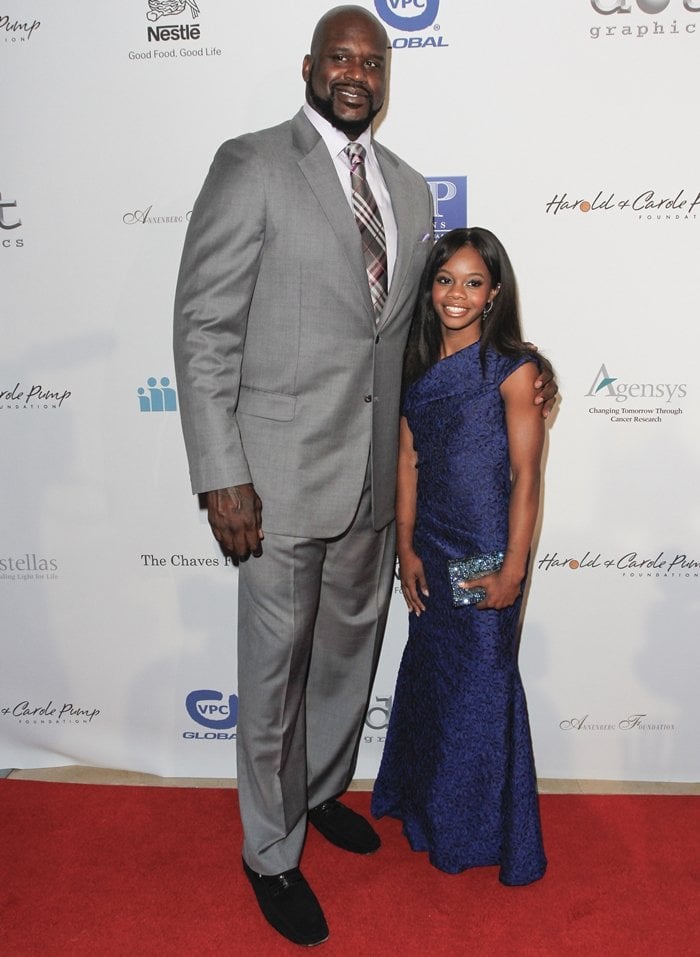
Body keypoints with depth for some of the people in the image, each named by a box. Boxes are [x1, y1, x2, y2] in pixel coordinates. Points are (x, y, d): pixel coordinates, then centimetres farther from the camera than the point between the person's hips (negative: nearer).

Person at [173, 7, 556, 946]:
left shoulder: (410, 188, 12)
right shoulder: (251, 165, -7)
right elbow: (204, 328, -11)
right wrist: (222, 475, -17)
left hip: (377, 477, 6)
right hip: (283, 472, -6)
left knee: (350, 650, 21)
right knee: (276, 667, 8)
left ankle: (321, 790, 46)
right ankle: (272, 852, 29)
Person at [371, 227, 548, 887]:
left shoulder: (512, 369, -11)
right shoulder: (417, 366, 4)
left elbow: (525, 477, -12)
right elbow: (407, 463, 6)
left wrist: (513, 569, -13)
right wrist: (406, 549, 3)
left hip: (487, 555, -5)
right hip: (431, 551, 5)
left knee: (483, 682, 7)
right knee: (429, 673, 17)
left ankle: (484, 831, 30)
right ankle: (428, 806, 40)